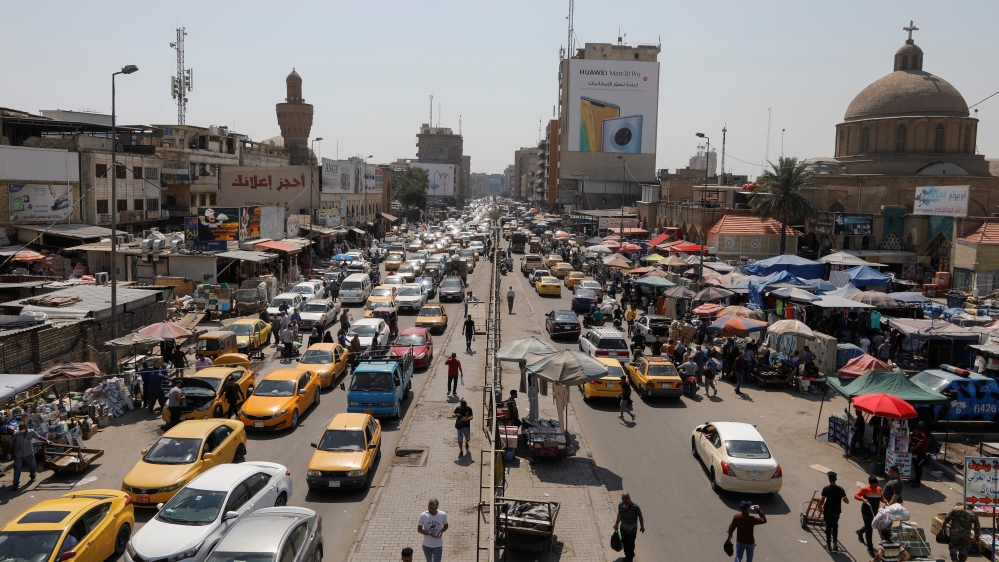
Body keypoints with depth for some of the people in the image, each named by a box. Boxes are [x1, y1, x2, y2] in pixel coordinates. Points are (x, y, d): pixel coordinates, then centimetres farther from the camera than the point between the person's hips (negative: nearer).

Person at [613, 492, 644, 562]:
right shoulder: (620, 505, -16)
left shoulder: (635, 507, -29)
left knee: (630, 544, 12)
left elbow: (640, 517, -14)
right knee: (625, 542, 18)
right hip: (623, 528, 4)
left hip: (632, 529, -4)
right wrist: (616, 524, 11)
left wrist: (642, 527, -3)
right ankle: (627, 555, 44)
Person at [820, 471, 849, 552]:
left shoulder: (826, 489, -15)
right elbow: (847, 501, -2)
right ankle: (835, 544, 10)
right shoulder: (841, 489, -5)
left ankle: (829, 545, 15)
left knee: (828, 527, 10)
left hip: (827, 511, -2)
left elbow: (822, 501, -14)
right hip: (836, 511, 2)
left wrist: (820, 506, 5)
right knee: (835, 527, 18)